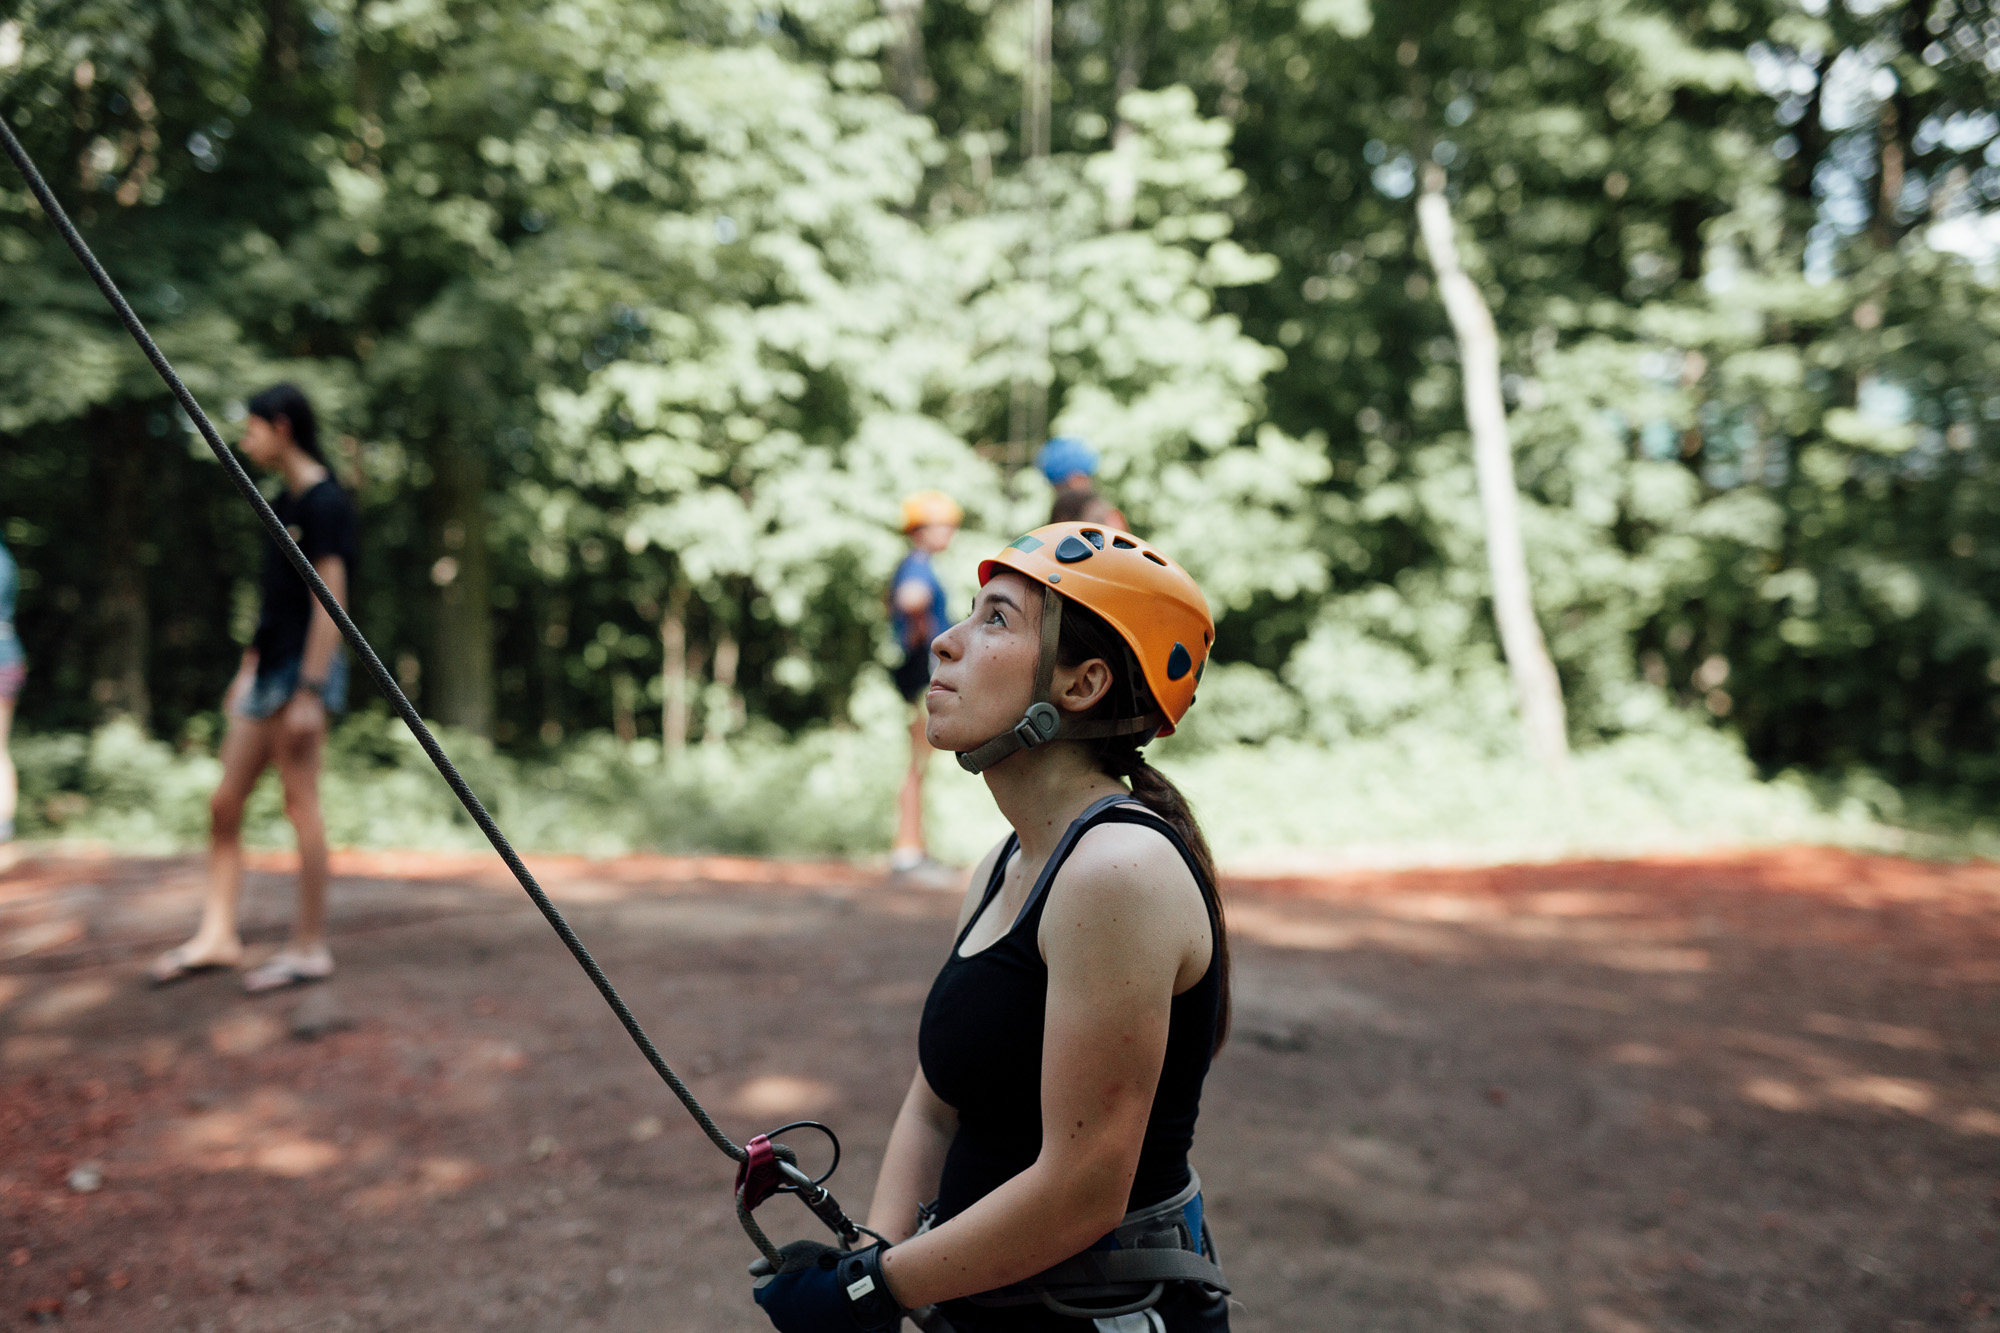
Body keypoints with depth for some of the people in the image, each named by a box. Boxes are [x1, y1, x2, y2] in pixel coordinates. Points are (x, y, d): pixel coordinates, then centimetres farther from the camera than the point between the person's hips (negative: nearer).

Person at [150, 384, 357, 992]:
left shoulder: (324, 502, -12)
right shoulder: (283, 502, 16)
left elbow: (330, 600, -18)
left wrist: (310, 690, -21)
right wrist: (248, 667, 22)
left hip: (305, 668, -9)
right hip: (269, 669, 9)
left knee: (301, 804, -4)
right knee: (225, 804, 10)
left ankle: (310, 947, 5)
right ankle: (217, 935, 18)